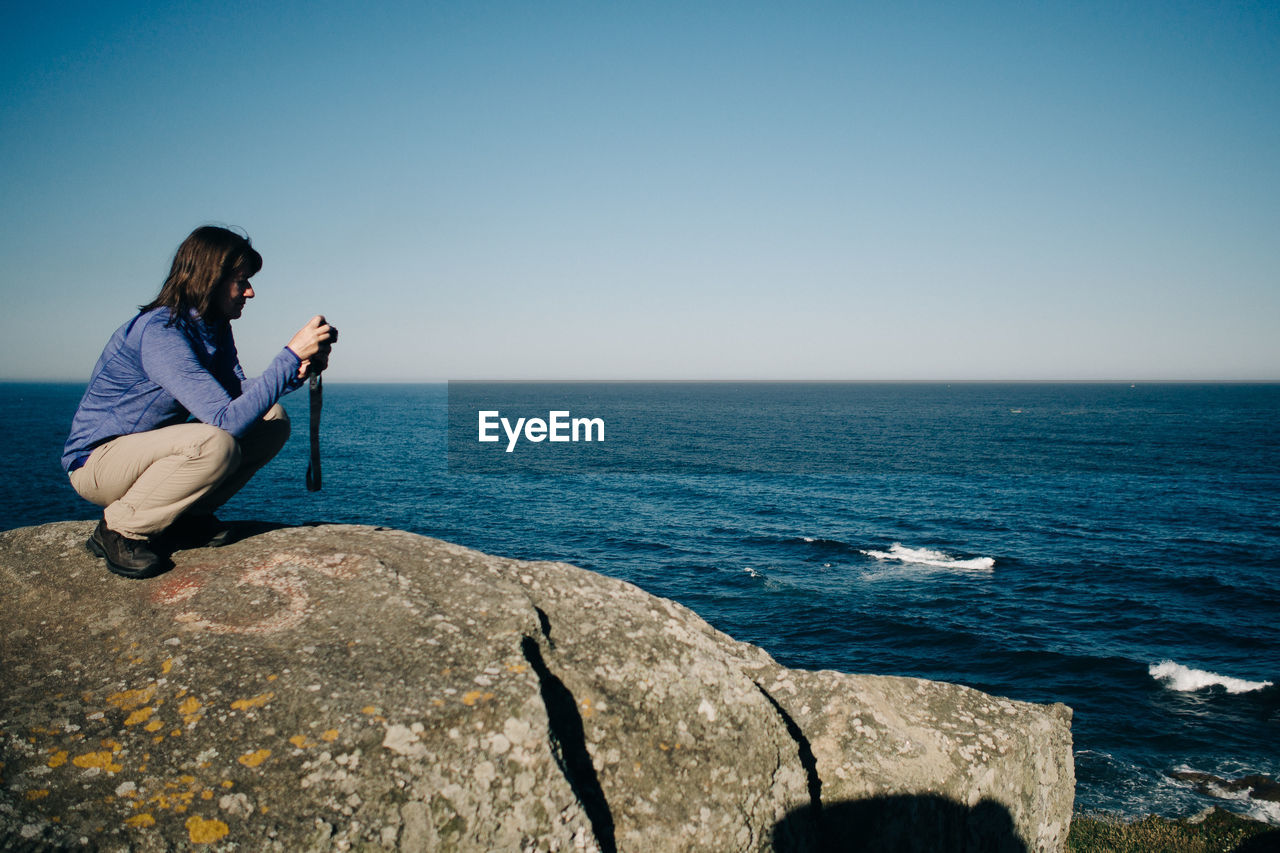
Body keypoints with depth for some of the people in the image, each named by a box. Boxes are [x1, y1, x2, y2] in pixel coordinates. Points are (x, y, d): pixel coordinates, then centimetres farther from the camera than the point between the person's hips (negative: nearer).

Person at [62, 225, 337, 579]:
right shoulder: (159, 332, -27)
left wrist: (301, 370, -17)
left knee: (273, 420, -3)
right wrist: (291, 355, -33)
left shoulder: (214, 325, 1)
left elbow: (238, 395, -2)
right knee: (216, 443, -36)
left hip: (149, 449, 9)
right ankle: (120, 530, -13)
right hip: (96, 459, -9)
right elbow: (228, 419, -34)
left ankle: (184, 517, 3)